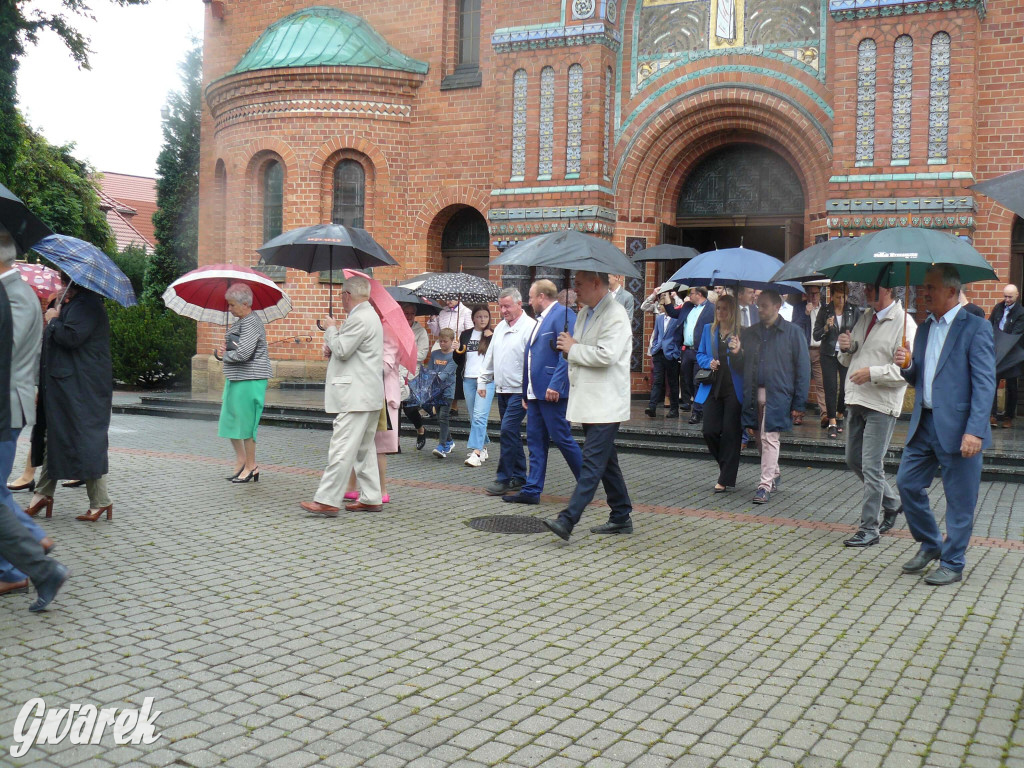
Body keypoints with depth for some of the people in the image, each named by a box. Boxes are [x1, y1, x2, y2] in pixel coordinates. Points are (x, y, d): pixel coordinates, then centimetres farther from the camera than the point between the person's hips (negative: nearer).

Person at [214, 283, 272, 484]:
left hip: (249, 380, -10)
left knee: (245, 422, -4)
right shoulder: (239, 322, 16)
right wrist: (221, 350, 2)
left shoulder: (251, 323, -15)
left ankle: (251, 466, 6)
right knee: (230, 420, 12)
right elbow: (231, 346, 24)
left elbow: (243, 353, -25)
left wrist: (225, 354, -7)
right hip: (235, 379, 10)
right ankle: (240, 460, 23)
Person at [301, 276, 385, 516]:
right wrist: (333, 349, 13)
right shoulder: (370, 315, 20)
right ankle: (371, 498, 18)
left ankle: (327, 501, -10)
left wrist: (331, 329, -3)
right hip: (368, 395, 11)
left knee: (342, 448, -11)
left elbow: (342, 350, -18)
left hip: (356, 397, -11)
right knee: (364, 448, 14)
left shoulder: (358, 319, -15)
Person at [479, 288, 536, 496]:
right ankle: (519, 477, 21)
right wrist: (483, 381, 19)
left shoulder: (530, 327, -12)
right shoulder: (500, 327, 15)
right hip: (502, 390, 8)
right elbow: (490, 356, 22)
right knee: (512, 433, 13)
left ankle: (503, 479, -7)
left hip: (519, 391, -8)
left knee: (508, 430, -13)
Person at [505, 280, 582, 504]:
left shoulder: (563, 315, -11)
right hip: (535, 392, 10)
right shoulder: (541, 319, 20)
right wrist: (526, 393, 22)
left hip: (552, 392, -10)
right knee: (535, 440, 9)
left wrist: (555, 385, -25)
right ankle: (532, 490, 13)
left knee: (562, 438, -3)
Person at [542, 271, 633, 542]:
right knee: (605, 461, 15)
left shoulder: (615, 315, -13)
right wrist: (569, 346, 8)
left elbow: (606, 355, -25)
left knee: (592, 463, -11)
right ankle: (621, 517, 24)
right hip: (589, 402, 10)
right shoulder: (585, 314, 16)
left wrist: (573, 348, -13)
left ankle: (567, 520, -17)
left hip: (605, 405, -10)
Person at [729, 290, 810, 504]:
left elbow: (803, 367, -3)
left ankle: (765, 485, -3)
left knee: (769, 437, -8)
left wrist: (799, 402, -8)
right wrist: (736, 353, -7)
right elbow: (739, 366, 16)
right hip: (754, 395, 5)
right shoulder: (749, 333, 12)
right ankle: (773, 474, 32)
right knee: (759, 437, 12)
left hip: (778, 395, -5)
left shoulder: (792, 332, -1)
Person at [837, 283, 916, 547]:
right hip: (856, 401, 9)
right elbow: (848, 361, 20)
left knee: (871, 467, -6)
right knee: (854, 460, 16)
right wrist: (846, 348, -1)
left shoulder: (904, 323, -11)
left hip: (881, 406, -9)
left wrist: (873, 373, -23)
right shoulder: (865, 319, 15)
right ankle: (892, 503, 36)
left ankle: (869, 529, 4)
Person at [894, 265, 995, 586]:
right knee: (907, 483, 10)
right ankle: (930, 545, 30)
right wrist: (907, 366, -4)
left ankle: (952, 564, 16)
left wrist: (975, 430, -22)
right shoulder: (924, 329, 14)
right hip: (924, 424, 7)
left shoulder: (975, 328, -9)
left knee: (959, 499, 3)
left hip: (957, 427, -7)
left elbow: (985, 384, -14)